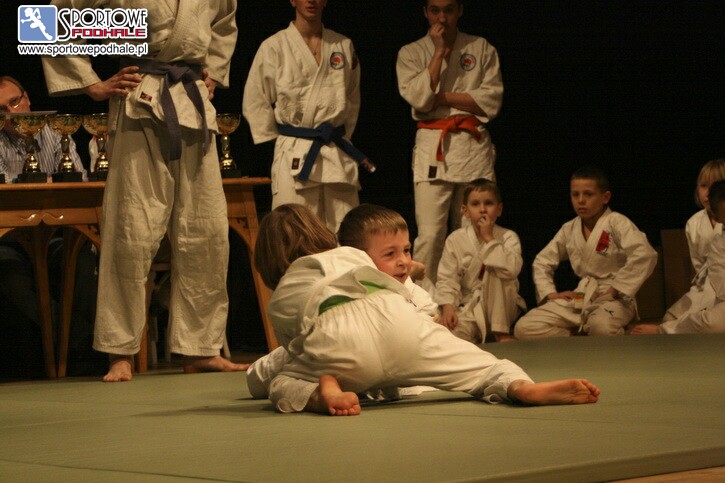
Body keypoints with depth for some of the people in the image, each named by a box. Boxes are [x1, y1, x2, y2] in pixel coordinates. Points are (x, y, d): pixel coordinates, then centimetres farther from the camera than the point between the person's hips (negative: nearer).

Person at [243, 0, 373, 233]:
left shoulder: (343, 46, 10)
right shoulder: (274, 47, -1)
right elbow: (254, 102, 3)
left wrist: (343, 134, 12)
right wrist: (279, 137, 2)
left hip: (337, 153, 3)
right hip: (294, 155, -3)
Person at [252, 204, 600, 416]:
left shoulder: (277, 302, 32)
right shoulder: (349, 256, 37)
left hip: (335, 340, -1)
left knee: (282, 385, 23)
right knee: (489, 370, 11)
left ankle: (323, 394, -11)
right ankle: (523, 387, -23)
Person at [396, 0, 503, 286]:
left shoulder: (482, 49, 10)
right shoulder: (411, 53, 9)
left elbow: (491, 101, -1)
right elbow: (419, 98, -8)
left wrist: (441, 97, -6)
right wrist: (440, 51, -6)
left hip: (473, 147, 1)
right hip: (431, 147, -1)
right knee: (430, 235, -12)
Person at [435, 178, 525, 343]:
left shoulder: (508, 237, -5)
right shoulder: (455, 240, -1)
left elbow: (512, 268, -26)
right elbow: (447, 278, -7)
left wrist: (489, 239, -22)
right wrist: (447, 306, -23)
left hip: (502, 306, 2)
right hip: (469, 307, -2)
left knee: (495, 273, -30)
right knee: (454, 334, -35)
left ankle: (501, 332, -19)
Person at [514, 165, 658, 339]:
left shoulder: (616, 223, -8)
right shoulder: (569, 230, 12)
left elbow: (645, 254, -25)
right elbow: (542, 261, 25)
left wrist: (616, 289, -21)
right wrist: (550, 293, 8)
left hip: (611, 299, -6)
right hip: (579, 298, 6)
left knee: (601, 325, -44)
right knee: (524, 328, -14)